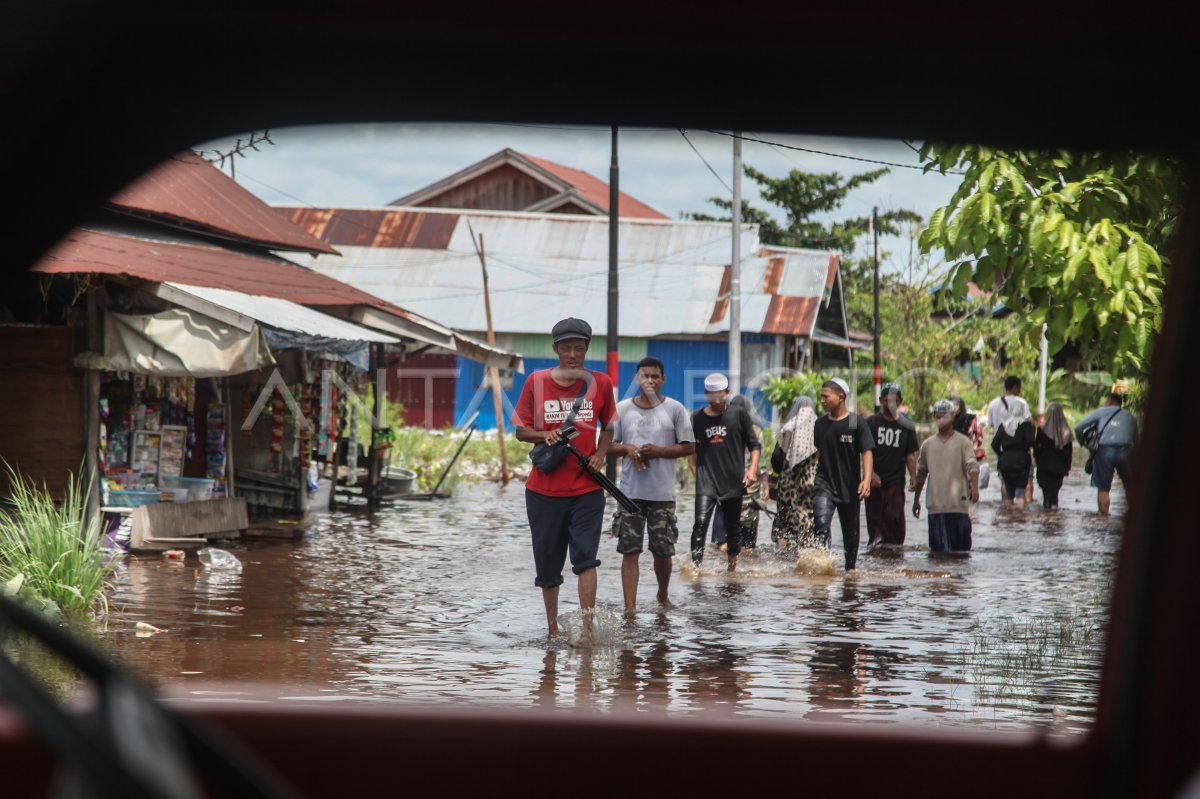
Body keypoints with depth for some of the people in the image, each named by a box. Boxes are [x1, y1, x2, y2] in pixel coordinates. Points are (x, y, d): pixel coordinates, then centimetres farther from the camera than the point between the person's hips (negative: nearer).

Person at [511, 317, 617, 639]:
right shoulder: (536, 382, 0)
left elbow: (608, 427, 15)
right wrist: (544, 435, -15)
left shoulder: (600, 383, 2)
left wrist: (600, 455, -3)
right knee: (548, 564, 8)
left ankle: (587, 628, -21)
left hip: (587, 489, -1)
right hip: (544, 489, 1)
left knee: (585, 557, -16)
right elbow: (521, 430, 5)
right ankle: (553, 630, 23)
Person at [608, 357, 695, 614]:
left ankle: (663, 596, 31)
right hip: (630, 491, 1)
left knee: (663, 551, 6)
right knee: (629, 550, -5)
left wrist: (658, 451, -11)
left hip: (663, 493, -1)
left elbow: (689, 447, 2)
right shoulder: (622, 409, 7)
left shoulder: (675, 409, 3)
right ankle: (630, 606, -7)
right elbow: (609, 445, 12)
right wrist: (628, 449, -9)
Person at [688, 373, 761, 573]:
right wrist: (694, 468, 7)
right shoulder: (698, 418, 6)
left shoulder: (739, 413, 2)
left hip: (733, 481, 0)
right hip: (706, 481, 0)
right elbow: (691, 448, 19)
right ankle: (695, 566, -23)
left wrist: (752, 469, -8)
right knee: (701, 523, -18)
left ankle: (732, 566, 25)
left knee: (733, 527, 9)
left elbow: (755, 444, 4)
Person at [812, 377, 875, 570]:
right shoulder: (820, 424, 7)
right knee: (821, 526, -20)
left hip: (849, 487, -1)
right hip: (824, 484, 1)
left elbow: (867, 453, -11)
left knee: (850, 531, 12)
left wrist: (867, 479, -25)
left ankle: (850, 567, 28)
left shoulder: (857, 424, -5)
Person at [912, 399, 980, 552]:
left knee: (961, 546, 1)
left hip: (958, 504, -2)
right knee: (938, 547, -3)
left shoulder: (963, 442, 1)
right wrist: (916, 499, 23)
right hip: (935, 506, 2)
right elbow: (920, 474, 20)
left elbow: (972, 465, -12)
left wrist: (974, 487, -30)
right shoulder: (927, 444, 12)